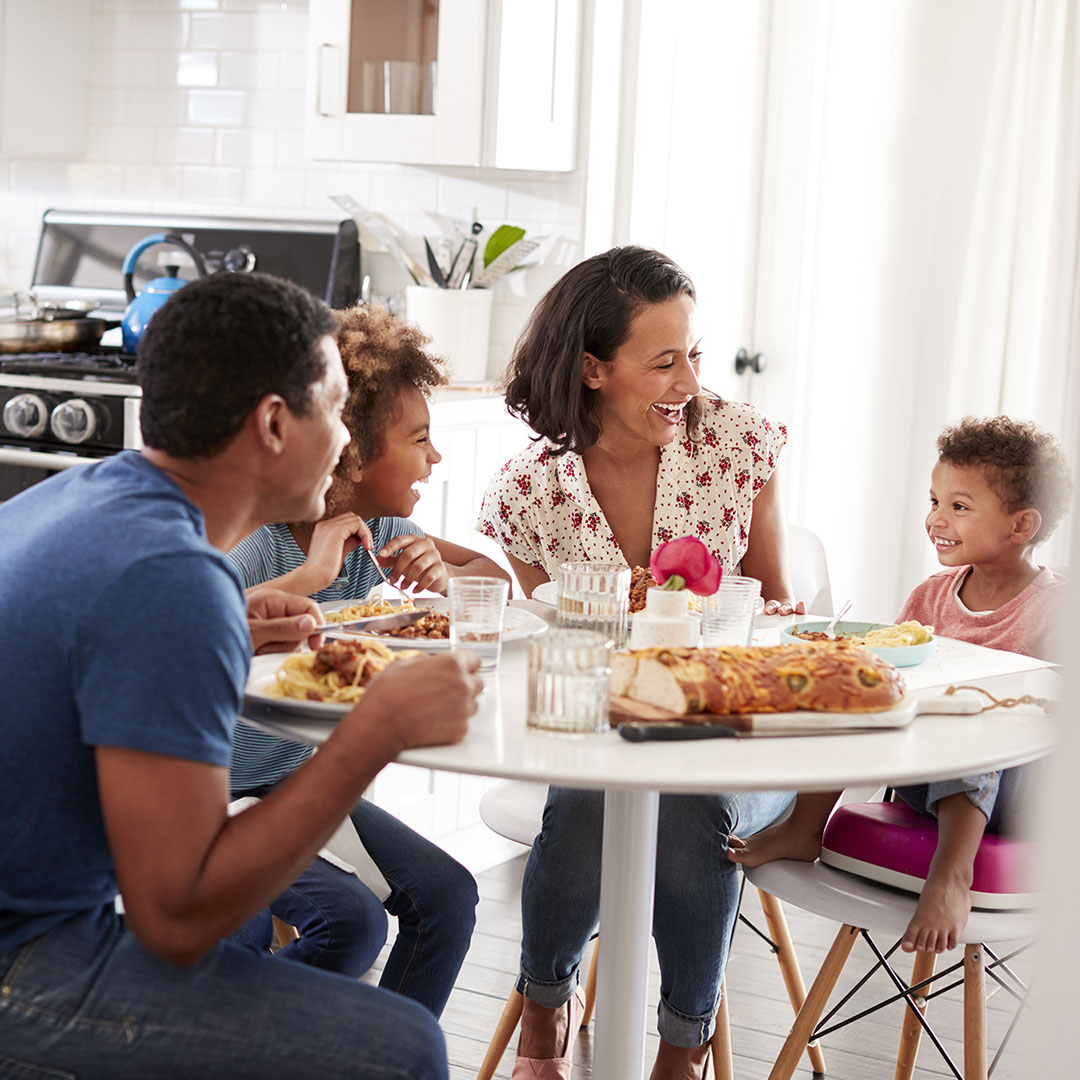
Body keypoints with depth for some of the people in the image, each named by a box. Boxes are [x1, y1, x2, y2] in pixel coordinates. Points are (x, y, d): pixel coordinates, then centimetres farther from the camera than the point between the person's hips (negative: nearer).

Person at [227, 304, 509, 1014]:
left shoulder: (374, 529, -1)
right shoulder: (253, 539, -23)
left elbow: (497, 575, 7)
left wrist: (442, 576, -15)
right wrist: (309, 575, -38)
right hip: (212, 796, -7)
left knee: (447, 895, -8)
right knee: (349, 919, -24)